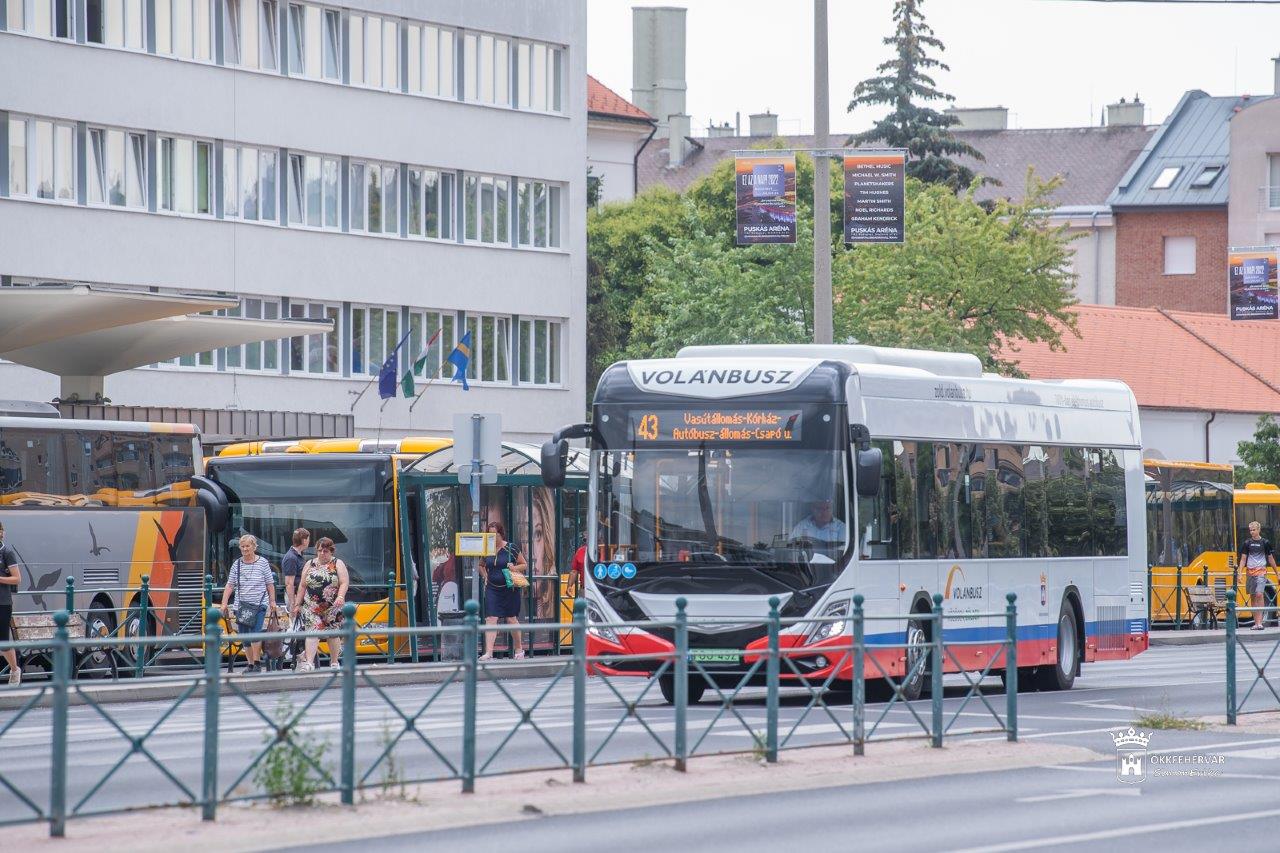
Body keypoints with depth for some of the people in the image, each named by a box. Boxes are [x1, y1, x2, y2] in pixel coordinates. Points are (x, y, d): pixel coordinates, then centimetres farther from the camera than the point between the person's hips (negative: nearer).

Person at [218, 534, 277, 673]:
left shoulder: (262, 562, 1)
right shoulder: (237, 564, 6)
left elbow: (270, 584, 5)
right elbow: (230, 585, 5)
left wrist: (272, 601, 3)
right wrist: (224, 603, -3)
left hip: (259, 604, -3)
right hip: (241, 606, 3)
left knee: (255, 632, -18)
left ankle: (257, 664, -10)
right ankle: (250, 665, 14)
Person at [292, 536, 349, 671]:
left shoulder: (338, 564, 3)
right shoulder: (310, 565, 10)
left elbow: (344, 583, -7)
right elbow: (302, 586, 11)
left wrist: (340, 597, -24)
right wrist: (297, 604, 8)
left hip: (332, 608, -1)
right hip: (312, 607, 1)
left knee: (333, 634, 7)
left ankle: (334, 662, 21)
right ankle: (309, 663, -20)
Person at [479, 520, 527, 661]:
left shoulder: (512, 548, -4)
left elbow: (525, 565, 4)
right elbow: (481, 566, 23)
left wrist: (515, 568, -15)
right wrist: (485, 577, 7)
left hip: (509, 589, -2)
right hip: (492, 590, 2)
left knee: (511, 619, 8)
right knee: (491, 619, -10)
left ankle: (519, 649, 27)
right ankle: (489, 652, -16)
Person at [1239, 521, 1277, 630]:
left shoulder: (1265, 543, 2)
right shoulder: (1247, 543, 7)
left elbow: (1271, 559, 9)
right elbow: (1243, 559, 8)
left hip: (1261, 571, -3)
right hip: (1250, 571, 3)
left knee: (1259, 594, -18)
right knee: (1253, 597, 6)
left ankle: (1259, 622, -20)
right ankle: (1256, 622, 13)